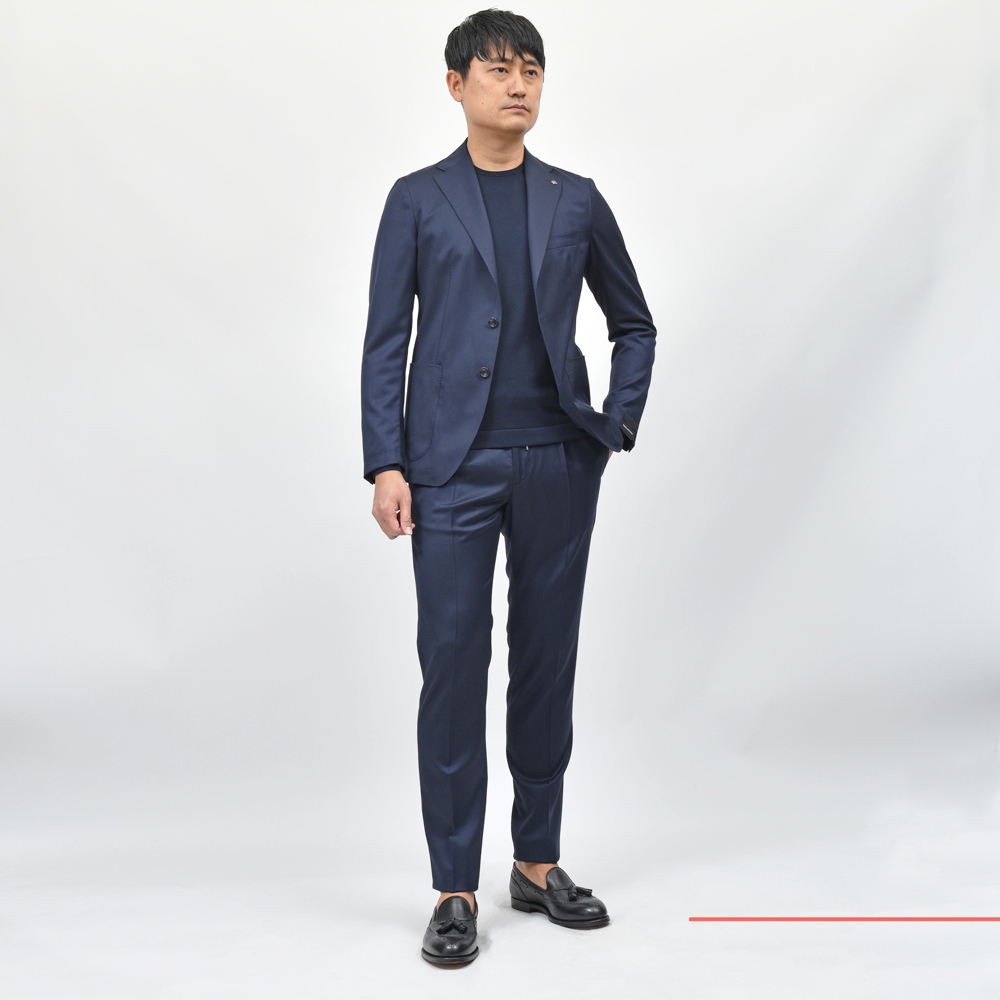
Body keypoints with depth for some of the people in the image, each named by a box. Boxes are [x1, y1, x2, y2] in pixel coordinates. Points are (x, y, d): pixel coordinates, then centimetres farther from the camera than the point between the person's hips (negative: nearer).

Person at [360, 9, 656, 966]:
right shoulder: (418, 200, 5)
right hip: (453, 465, -2)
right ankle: (455, 890, 7)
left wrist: (617, 424, 6)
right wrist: (384, 466, -6)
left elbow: (634, 325, 19)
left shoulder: (576, 201, 11)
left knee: (547, 662, 9)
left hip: (558, 465, 3)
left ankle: (538, 863, 23)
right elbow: (384, 342, 2)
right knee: (453, 664, -3)